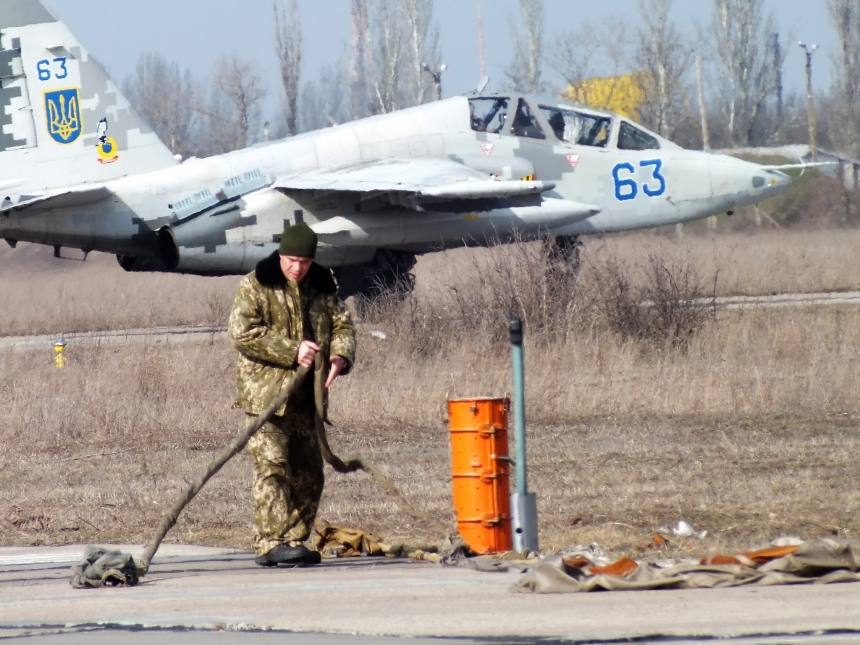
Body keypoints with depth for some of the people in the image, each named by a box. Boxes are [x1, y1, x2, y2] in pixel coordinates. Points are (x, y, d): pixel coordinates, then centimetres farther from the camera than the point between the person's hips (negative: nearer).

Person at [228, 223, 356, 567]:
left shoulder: (322, 287, 13)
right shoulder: (255, 286, -4)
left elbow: (342, 325, 13)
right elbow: (242, 333, -13)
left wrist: (339, 357, -10)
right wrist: (292, 351, -19)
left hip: (307, 396, 6)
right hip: (265, 393, -6)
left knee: (309, 471, 7)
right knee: (272, 465, -14)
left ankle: (294, 540, 15)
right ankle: (270, 542, -18)